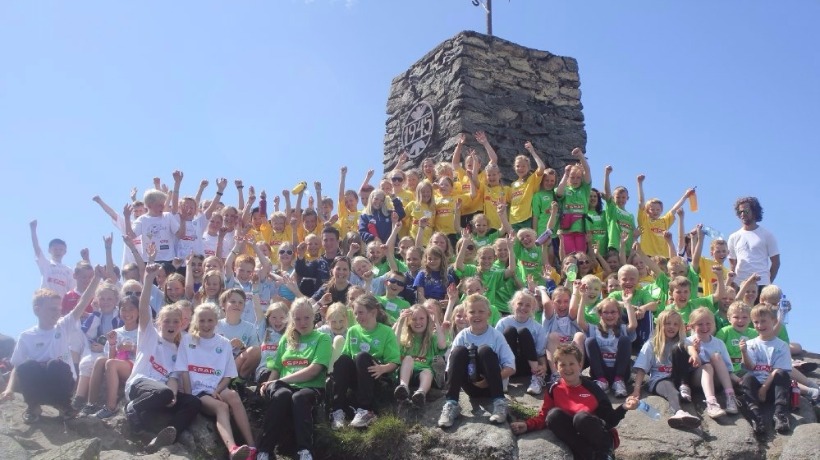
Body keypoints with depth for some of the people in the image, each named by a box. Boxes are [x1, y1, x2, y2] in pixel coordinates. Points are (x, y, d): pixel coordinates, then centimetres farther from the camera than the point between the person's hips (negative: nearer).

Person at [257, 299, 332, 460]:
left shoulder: (322, 338, 6)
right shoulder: (286, 339, 21)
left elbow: (314, 370, -7)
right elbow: (277, 368, 20)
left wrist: (281, 380, -10)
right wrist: (269, 383, -3)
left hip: (311, 387, -2)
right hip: (285, 386, 3)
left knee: (299, 398, -39)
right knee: (281, 395, -35)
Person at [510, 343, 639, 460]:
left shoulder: (591, 387, -3)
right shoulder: (554, 389, 4)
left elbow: (609, 420, -2)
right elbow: (544, 416, 7)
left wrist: (623, 407, -19)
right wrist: (527, 425, -11)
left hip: (599, 438, -3)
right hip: (575, 436, 3)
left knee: (581, 416, -33)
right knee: (554, 414, -23)